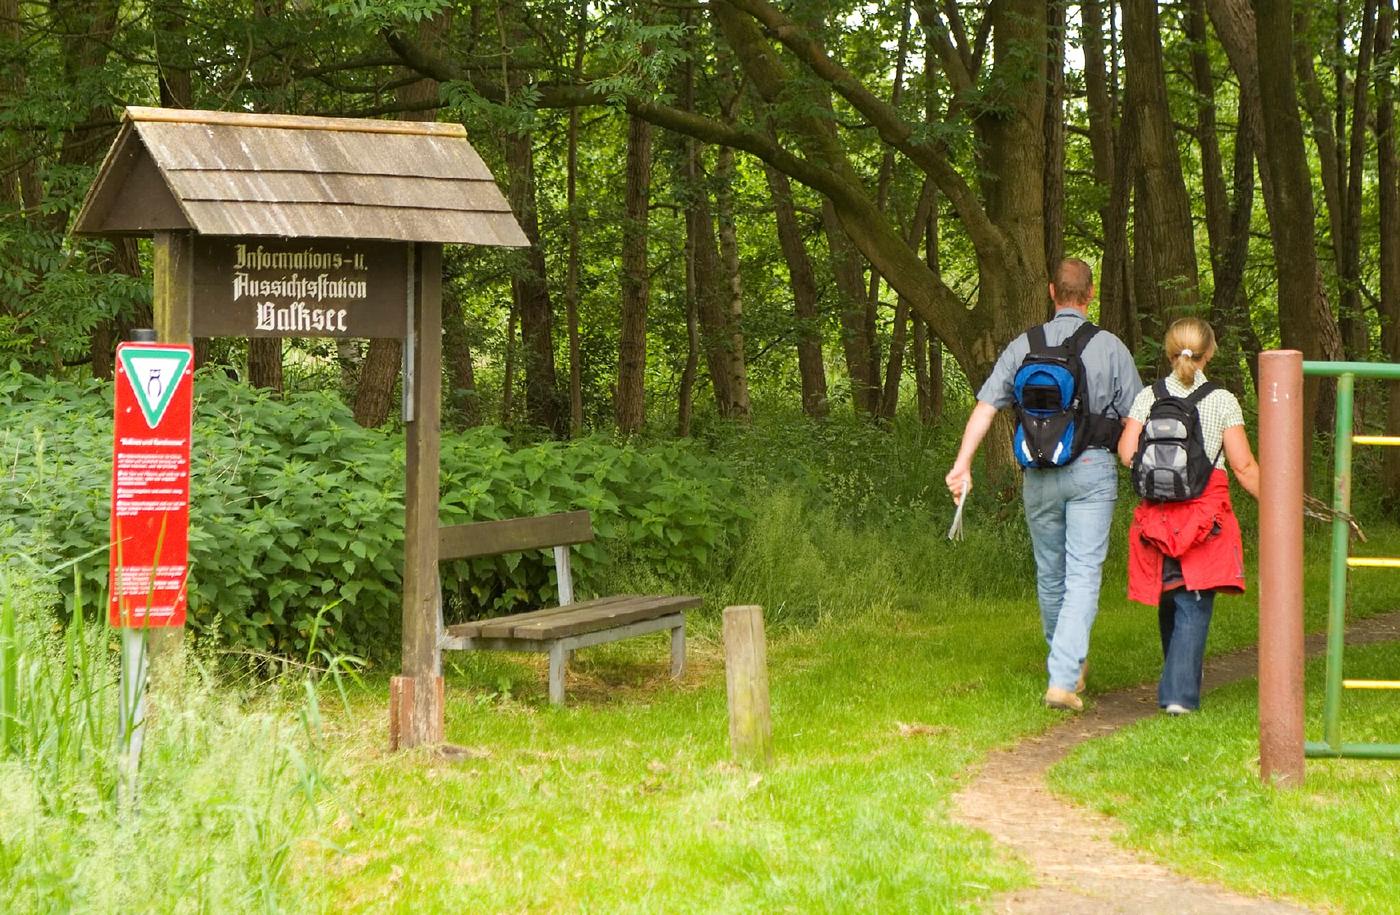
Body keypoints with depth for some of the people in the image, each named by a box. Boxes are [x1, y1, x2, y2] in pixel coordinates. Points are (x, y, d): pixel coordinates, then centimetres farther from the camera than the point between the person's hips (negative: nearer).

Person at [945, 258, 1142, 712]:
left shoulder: (1024, 346, 3)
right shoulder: (1109, 347, -2)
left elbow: (985, 407, -4)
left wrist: (962, 464, -7)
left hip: (1039, 474, 3)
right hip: (1092, 469, -3)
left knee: (1050, 574, 17)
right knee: (1083, 575, -4)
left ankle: (1066, 667, 35)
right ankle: (1063, 679, -17)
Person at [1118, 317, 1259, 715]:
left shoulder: (1148, 398, 3)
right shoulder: (1222, 401, -3)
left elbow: (1127, 455, -5)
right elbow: (1244, 466, -4)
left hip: (1158, 514, 3)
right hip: (1206, 512, -3)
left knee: (1170, 603, 16)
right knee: (1194, 606, -2)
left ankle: (1179, 687, 27)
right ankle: (1180, 692, -11)